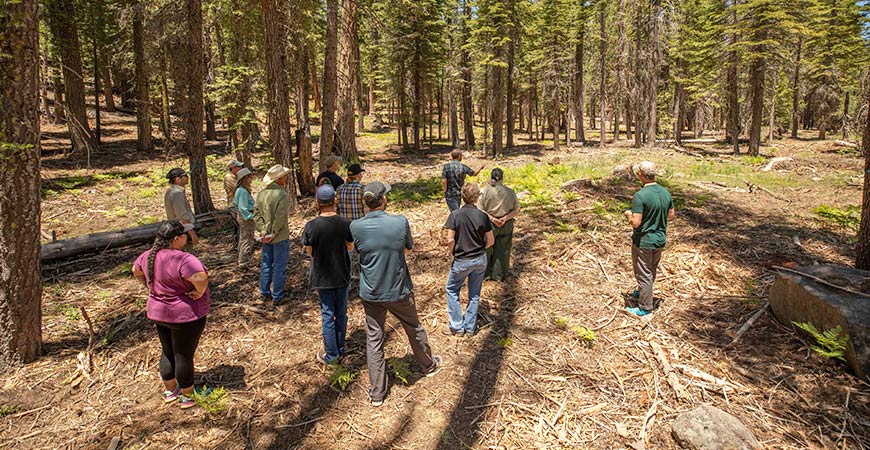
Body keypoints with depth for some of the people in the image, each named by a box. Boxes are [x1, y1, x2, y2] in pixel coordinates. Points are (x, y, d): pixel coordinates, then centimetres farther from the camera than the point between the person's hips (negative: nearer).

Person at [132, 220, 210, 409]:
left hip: (159, 313, 7)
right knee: (184, 356, 9)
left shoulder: (149, 255, -3)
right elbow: (201, 278, -44)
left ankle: (170, 391, 41)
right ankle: (187, 397, 26)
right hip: (185, 315, -7)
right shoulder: (182, 259, -29)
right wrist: (200, 292, -25)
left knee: (168, 352, 23)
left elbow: (136, 270, 17)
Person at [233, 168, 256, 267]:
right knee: (248, 241, -4)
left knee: (243, 239, 20)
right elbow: (243, 208, -25)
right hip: (247, 219, -11)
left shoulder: (239, 190, 8)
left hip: (242, 217, 11)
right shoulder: (243, 191, -23)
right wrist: (251, 217, -22)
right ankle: (243, 263, 1)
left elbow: (235, 203, 19)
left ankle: (241, 261, 33)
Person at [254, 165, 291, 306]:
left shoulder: (261, 194, 3)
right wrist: (273, 234, -14)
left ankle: (264, 294, 26)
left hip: (266, 237, 7)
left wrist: (263, 231, -5)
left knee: (265, 264, 17)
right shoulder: (282, 195, -18)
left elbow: (256, 214, -1)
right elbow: (280, 218, -23)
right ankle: (277, 297, 10)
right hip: (280, 237, -7)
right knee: (279, 267, 4)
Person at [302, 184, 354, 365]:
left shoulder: (311, 226, -17)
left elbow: (309, 252, -6)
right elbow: (350, 247, -1)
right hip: (342, 275, 1)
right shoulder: (345, 223, -13)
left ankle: (331, 354, 21)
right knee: (341, 313, 15)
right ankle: (340, 351, 28)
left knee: (327, 314, 11)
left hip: (322, 277, -1)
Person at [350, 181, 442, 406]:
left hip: (371, 293, 1)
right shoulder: (400, 222, -18)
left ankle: (377, 393, 22)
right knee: (414, 329, 22)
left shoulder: (355, 226, -15)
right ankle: (429, 365, 46)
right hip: (399, 291, 0)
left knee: (374, 340, 13)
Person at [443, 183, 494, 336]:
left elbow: (450, 240, -17)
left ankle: (457, 327, 18)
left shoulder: (455, 215, -15)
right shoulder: (482, 216, -10)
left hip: (461, 261, -2)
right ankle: (470, 328, 23)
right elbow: (491, 241, -5)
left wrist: (454, 253, 2)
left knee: (452, 290, 17)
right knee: (474, 294, 16)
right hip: (480, 259, 2)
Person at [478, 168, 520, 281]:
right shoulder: (510, 192, -3)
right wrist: (505, 218, -13)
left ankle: (486, 273, 27)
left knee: (487, 249, 15)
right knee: (502, 250, 15)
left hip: (489, 225, -2)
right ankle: (499, 275, 24)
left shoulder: (485, 191, -10)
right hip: (506, 225, 2)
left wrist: (492, 219, -16)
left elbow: (480, 210, -15)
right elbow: (516, 210, -3)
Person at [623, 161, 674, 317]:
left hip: (643, 242, -7)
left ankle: (645, 307, 17)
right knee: (651, 271, 24)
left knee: (643, 274, 6)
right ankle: (643, 292, 47)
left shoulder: (639, 196, -25)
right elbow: (671, 215, 8)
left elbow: (635, 223, -25)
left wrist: (628, 214, -6)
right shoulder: (666, 193, -2)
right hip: (660, 240, 7)